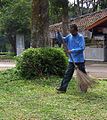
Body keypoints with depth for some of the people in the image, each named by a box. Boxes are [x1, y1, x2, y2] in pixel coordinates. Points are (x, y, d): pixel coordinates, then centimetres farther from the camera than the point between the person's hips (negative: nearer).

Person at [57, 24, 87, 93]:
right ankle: (63, 88, 0)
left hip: (80, 60, -4)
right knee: (67, 74, 1)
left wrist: (72, 51, -21)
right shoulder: (69, 36, 5)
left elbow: (82, 48, -19)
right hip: (72, 60, 4)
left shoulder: (80, 37, -11)